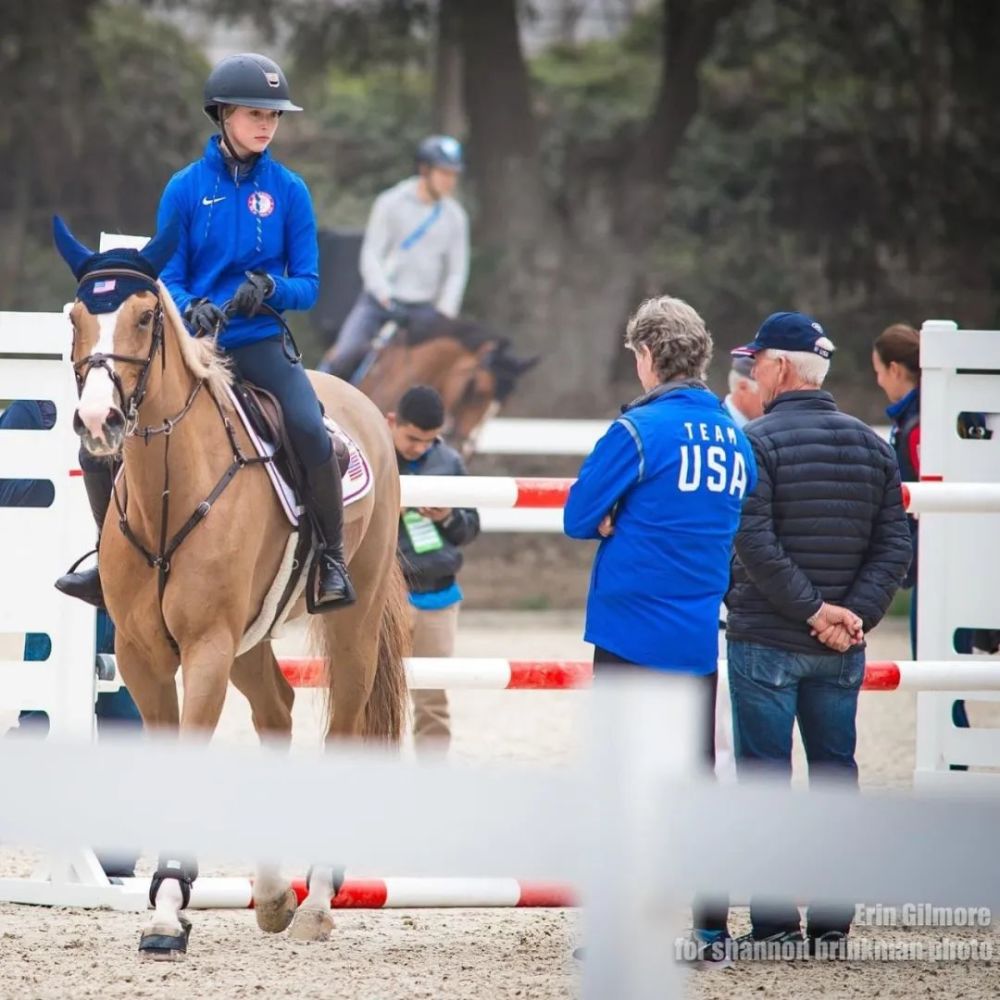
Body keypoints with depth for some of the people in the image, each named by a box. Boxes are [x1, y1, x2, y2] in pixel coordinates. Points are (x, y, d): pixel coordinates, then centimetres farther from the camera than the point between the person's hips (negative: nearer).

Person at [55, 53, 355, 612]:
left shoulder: (288, 190, 1)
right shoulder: (186, 189, 0)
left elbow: (308, 284, 2)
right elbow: (168, 279, 1)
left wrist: (271, 288, -20)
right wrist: (191, 309, -21)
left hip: (260, 343, -1)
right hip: (191, 340, 1)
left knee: (311, 431, -29)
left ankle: (333, 559, -10)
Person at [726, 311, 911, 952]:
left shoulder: (756, 442, -9)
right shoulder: (871, 444, 8)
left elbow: (755, 545, -18)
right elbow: (895, 546, 3)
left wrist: (811, 608, -14)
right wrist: (855, 613, -6)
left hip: (766, 641, -5)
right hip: (842, 653, 5)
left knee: (765, 778, -1)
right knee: (836, 776, 11)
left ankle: (774, 922, -3)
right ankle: (833, 920, 12)